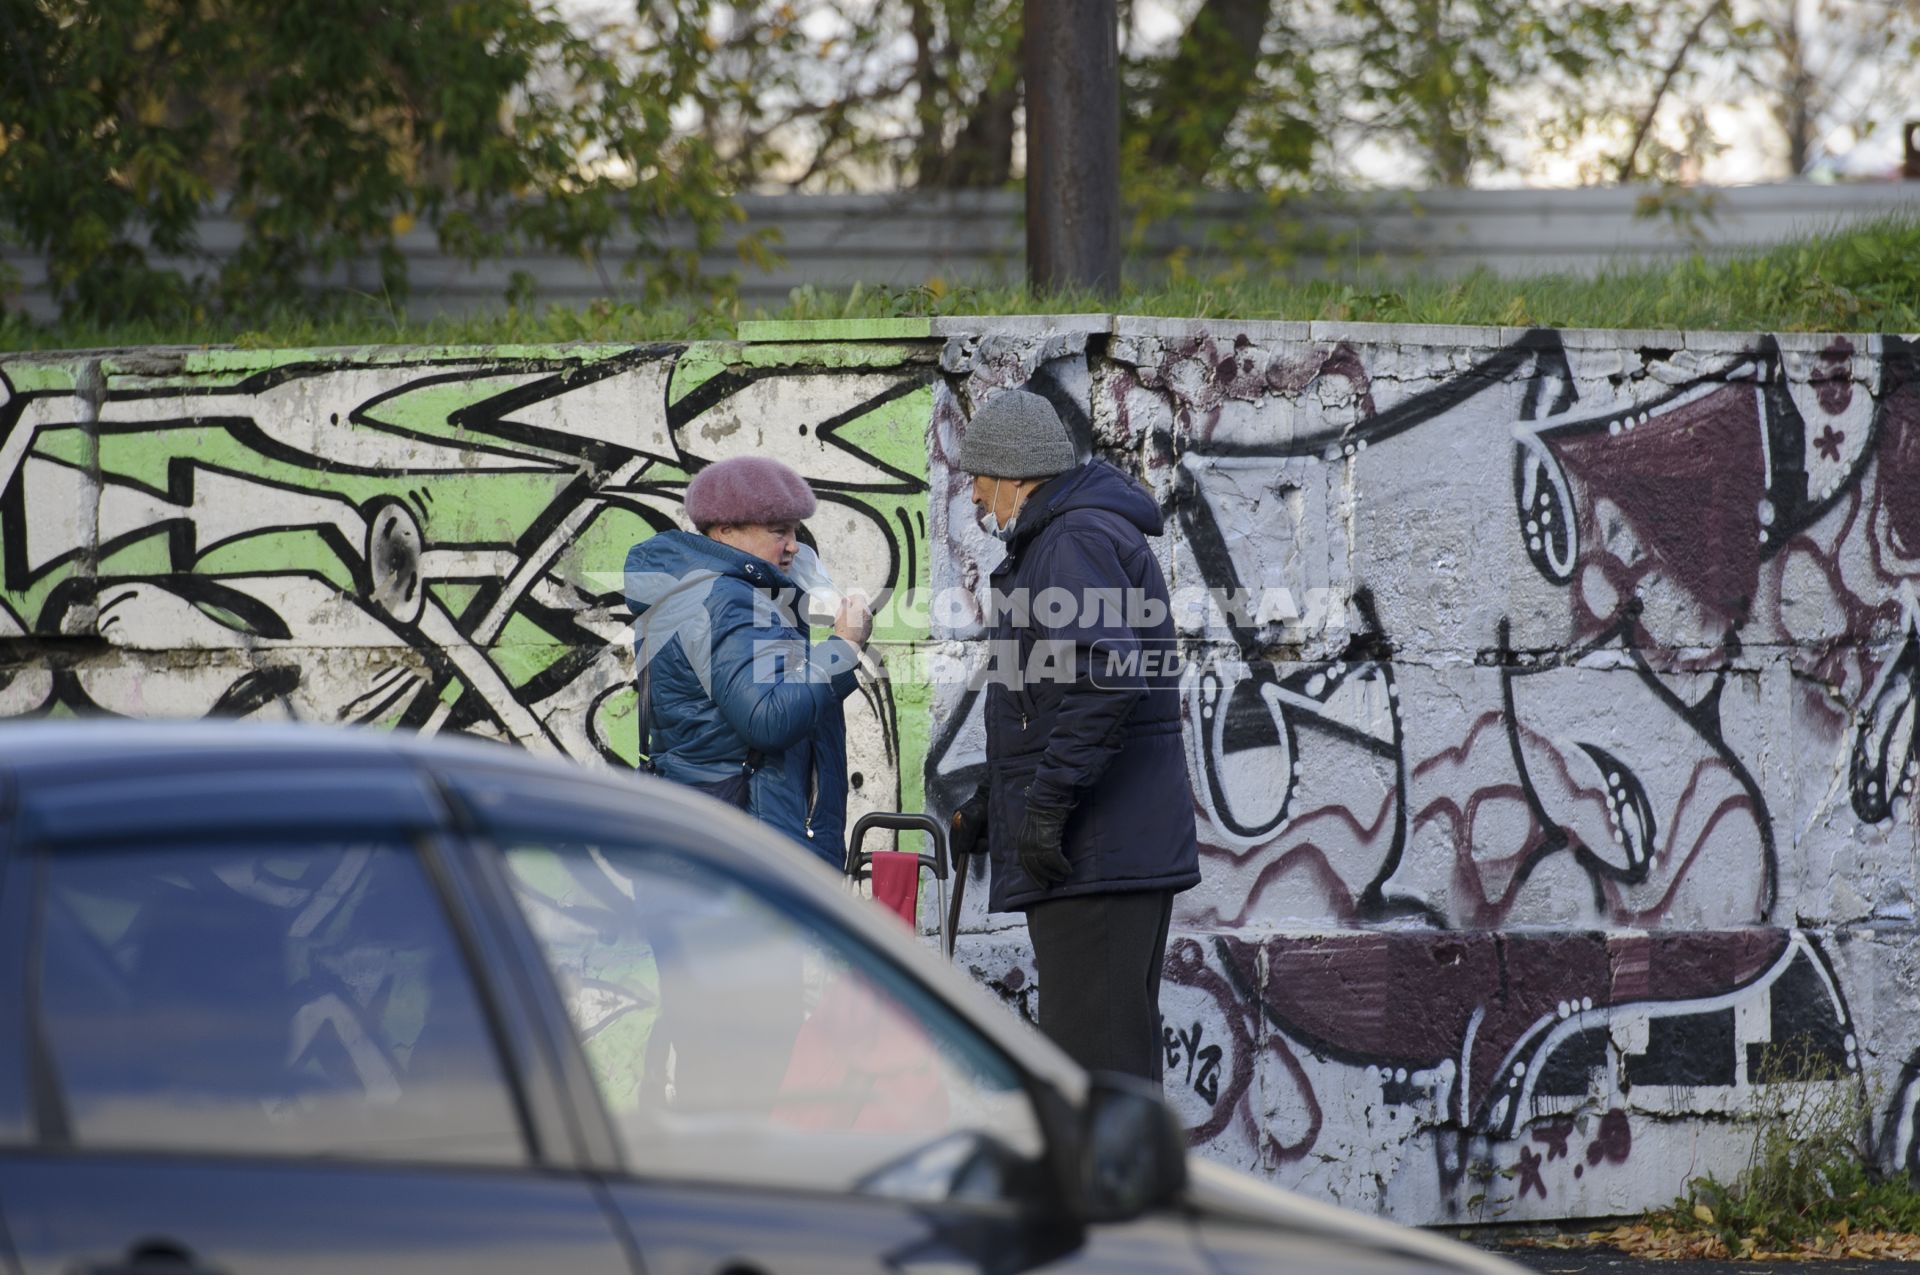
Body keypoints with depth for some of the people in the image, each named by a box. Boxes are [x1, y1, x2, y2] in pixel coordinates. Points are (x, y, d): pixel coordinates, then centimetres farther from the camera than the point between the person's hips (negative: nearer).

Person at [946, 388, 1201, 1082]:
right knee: (1121, 1052, 14)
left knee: (1091, 1053, -12)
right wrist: (989, 804, 28)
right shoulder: (1074, 537, 23)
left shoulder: (1077, 541, -12)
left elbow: (1107, 676, -26)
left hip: (1094, 856, -11)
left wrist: (1047, 804, -23)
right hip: (1129, 850, 11)